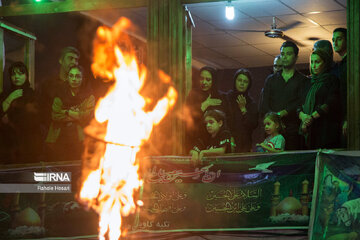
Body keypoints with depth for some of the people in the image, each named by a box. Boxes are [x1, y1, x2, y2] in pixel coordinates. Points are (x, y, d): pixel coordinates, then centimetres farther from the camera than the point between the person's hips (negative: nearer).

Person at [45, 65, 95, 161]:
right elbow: (55, 115, -1)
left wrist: (67, 112, -5)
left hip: (79, 140, -1)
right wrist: (77, 115, -6)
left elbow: (87, 116, -8)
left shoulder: (88, 96, 5)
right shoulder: (60, 94, 10)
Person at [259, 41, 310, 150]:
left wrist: (281, 113, -14)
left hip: (293, 132, -2)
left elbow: (301, 103, -5)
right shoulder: (271, 80, 20)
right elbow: (263, 106, 9)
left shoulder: (303, 81, 10)